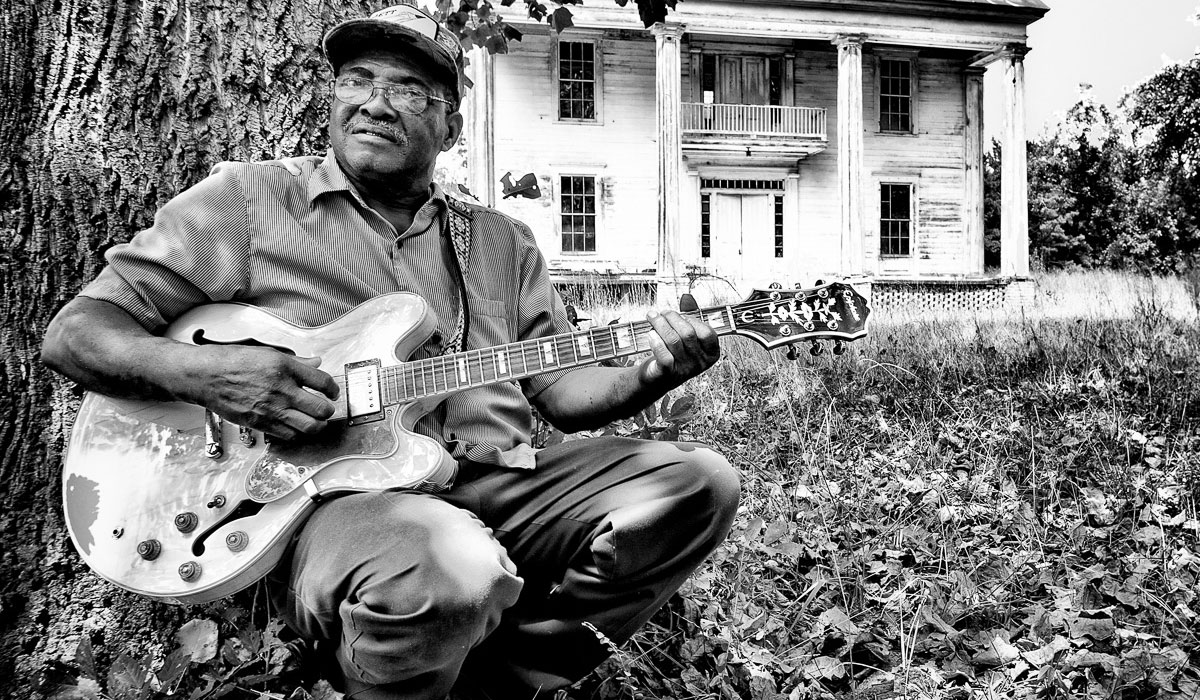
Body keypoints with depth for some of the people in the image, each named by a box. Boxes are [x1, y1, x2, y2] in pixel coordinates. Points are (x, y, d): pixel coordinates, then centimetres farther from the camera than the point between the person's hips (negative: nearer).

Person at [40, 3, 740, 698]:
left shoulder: (501, 240, 17)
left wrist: (650, 373, -7)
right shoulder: (249, 197, 6)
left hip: (501, 484, 6)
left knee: (697, 483, -9)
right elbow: (73, 332, 5)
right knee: (449, 567, -38)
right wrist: (204, 372, -15)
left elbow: (561, 384, 14)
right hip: (338, 496, -5)